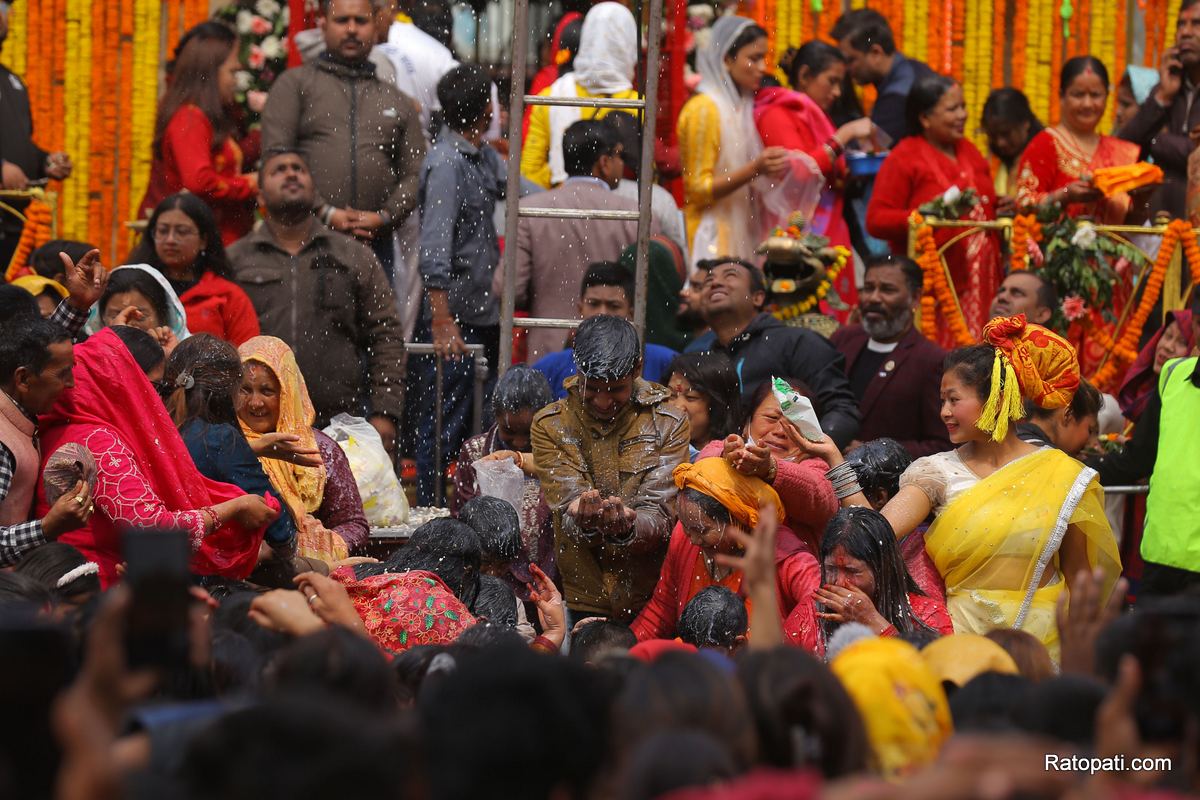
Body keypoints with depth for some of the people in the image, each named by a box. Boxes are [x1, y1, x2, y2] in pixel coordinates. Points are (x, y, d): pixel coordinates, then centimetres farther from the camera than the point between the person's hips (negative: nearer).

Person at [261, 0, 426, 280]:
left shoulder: (397, 102, 21)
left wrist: (385, 217, -6)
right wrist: (324, 213, -11)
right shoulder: (295, 84, 10)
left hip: (374, 243, 3)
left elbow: (416, 175, 14)